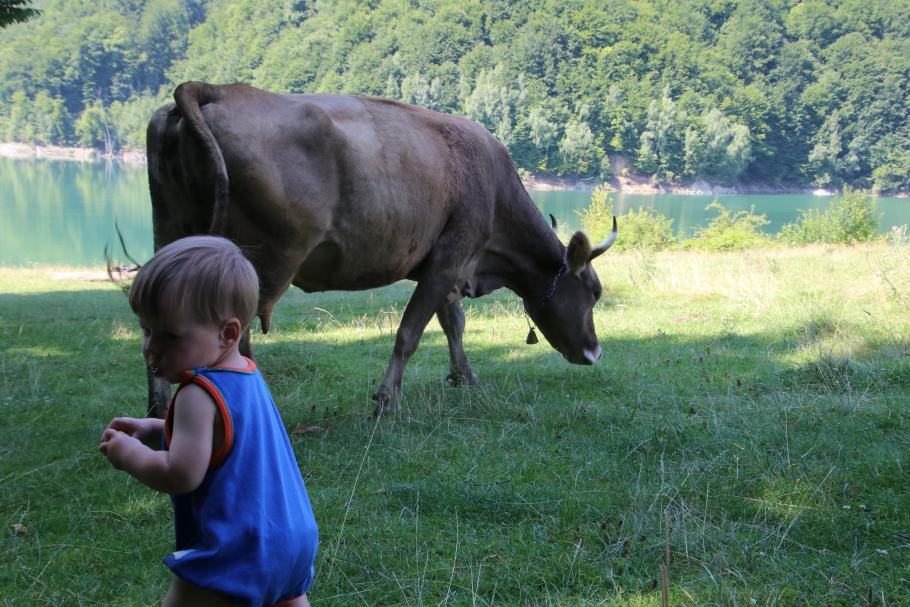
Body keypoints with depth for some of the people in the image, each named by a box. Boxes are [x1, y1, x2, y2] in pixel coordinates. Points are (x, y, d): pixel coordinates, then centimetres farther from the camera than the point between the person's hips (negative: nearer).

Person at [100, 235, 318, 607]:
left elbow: (181, 474, -28)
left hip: (236, 552, -10)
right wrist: (154, 431, 13)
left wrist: (130, 455, -12)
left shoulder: (200, 394, -22)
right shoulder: (247, 374, 7)